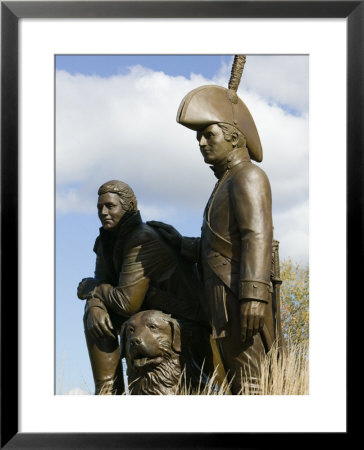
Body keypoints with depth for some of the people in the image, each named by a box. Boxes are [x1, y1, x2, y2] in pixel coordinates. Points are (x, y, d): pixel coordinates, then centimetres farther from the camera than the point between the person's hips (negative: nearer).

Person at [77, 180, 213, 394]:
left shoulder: (143, 240, -26)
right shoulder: (107, 241, 2)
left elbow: (128, 302, -29)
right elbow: (101, 286, 1)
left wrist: (91, 288, -12)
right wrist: (94, 307, -23)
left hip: (185, 320, -8)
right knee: (97, 315, -9)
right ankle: (109, 391, -8)